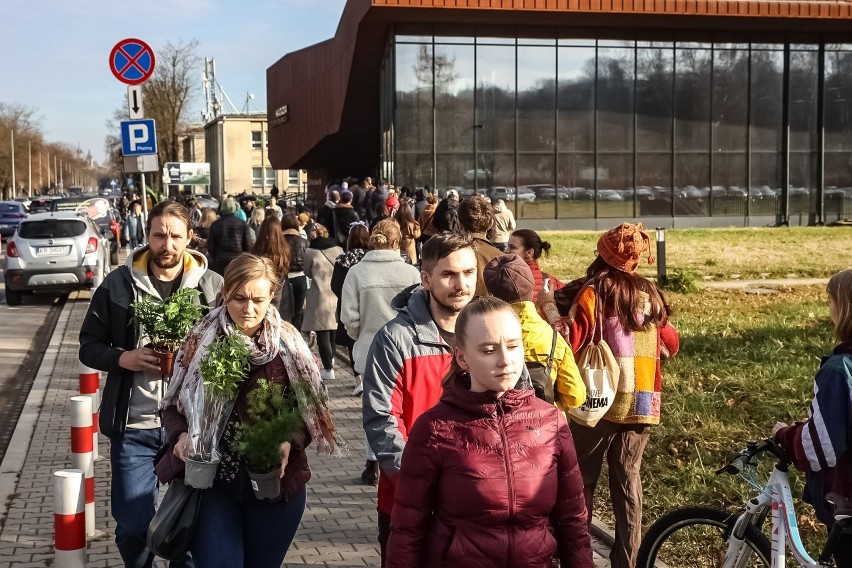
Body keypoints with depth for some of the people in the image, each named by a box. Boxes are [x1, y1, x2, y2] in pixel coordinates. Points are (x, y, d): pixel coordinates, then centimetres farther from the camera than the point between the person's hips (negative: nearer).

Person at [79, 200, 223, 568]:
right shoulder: (118, 284, 0)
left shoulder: (212, 286, -1)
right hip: (134, 427, 0)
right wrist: (123, 358, -14)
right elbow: (89, 346, 6)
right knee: (132, 528, 7)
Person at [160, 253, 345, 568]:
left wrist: (290, 441, -18)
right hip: (212, 481, -1)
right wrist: (181, 435, -16)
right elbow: (173, 404, 4)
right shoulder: (201, 340, -3)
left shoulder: (288, 344, -3)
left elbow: (312, 408, 1)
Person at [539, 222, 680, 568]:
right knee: (628, 480, 10)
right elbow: (671, 345, 17)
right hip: (641, 403, 4)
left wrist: (549, 306, -9)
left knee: (583, 479, 7)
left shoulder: (595, 292, -9)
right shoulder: (649, 293, 7)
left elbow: (571, 341, -19)